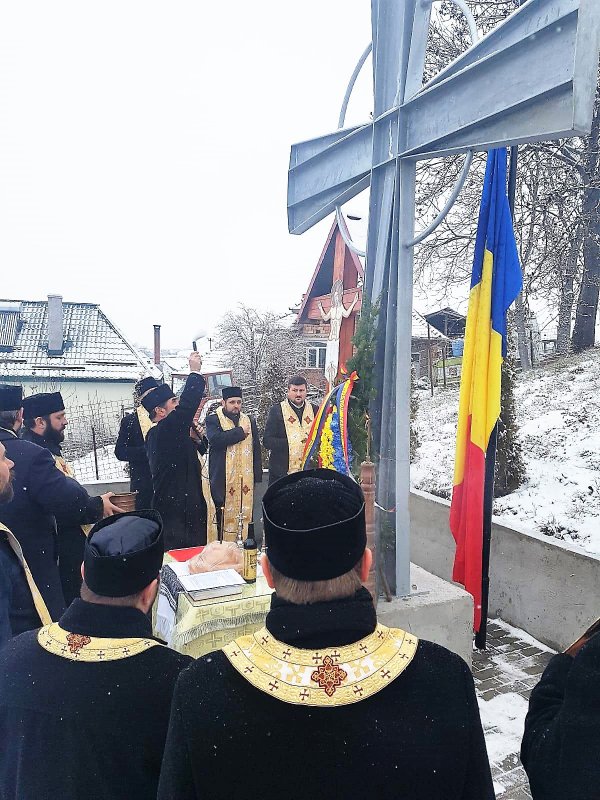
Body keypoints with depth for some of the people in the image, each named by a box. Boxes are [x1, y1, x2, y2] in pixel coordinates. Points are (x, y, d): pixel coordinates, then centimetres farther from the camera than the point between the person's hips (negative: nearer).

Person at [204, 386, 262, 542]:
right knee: (221, 516, -2)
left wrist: (257, 475, 7)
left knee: (244, 515, 4)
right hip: (222, 480, -3)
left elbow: (256, 449, 15)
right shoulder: (213, 420, 2)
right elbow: (214, 439, -19)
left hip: (245, 479, 4)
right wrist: (240, 431, -10)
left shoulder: (250, 421, 15)